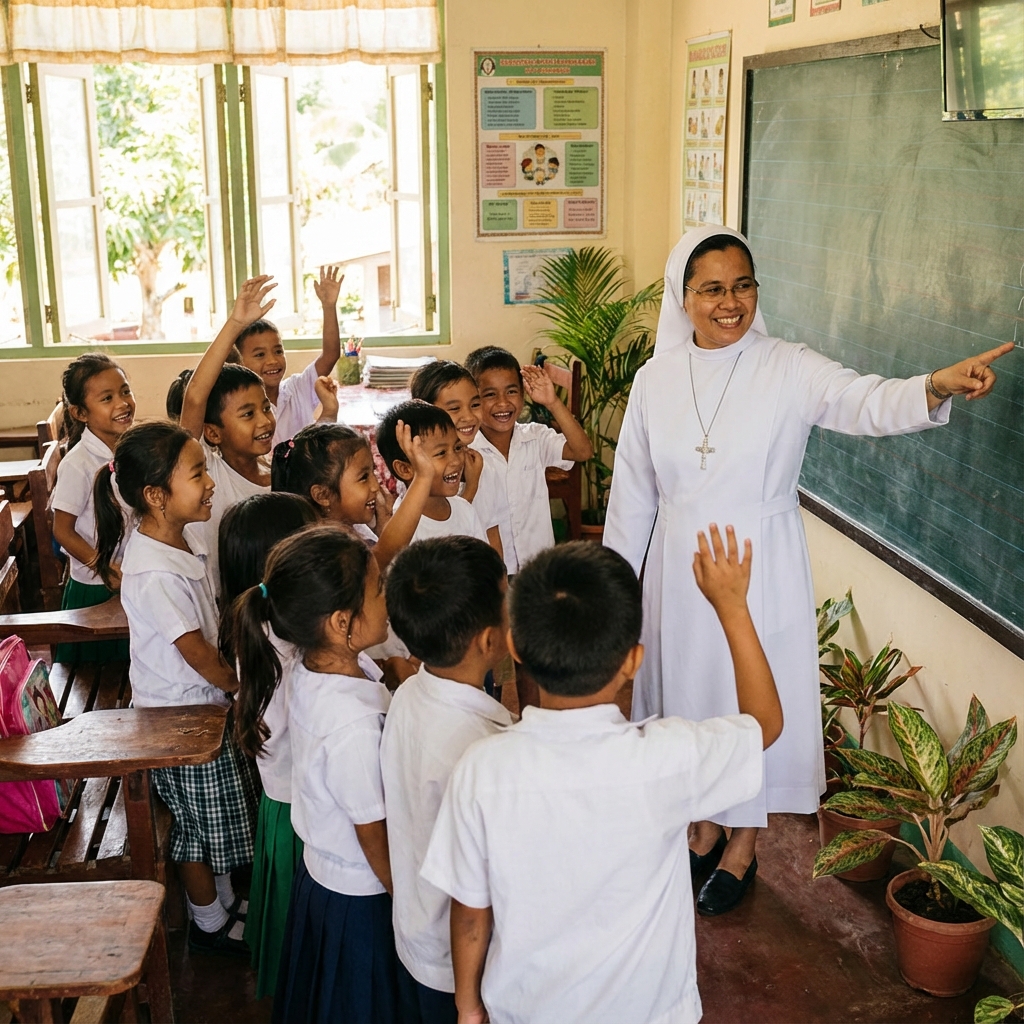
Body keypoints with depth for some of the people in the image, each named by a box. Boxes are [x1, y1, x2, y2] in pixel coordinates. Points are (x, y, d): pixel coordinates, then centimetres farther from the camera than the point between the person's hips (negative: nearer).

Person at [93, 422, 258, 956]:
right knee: (200, 822, 11)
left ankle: (224, 900, 43)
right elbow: (197, 653, -24)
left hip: (208, 702, 8)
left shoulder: (186, 534, -3)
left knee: (220, 817, 23)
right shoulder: (154, 575, -31)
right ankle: (209, 924, 32)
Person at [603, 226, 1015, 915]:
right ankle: (707, 825, 40)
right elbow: (632, 491, 5)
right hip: (680, 570, 3)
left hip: (760, 571, -3)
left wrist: (936, 387, -49)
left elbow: (867, 402, -28)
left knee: (753, 698, 9)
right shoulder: (656, 379, -1)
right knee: (690, 690, 16)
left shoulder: (790, 369, -10)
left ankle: (742, 849, 31)